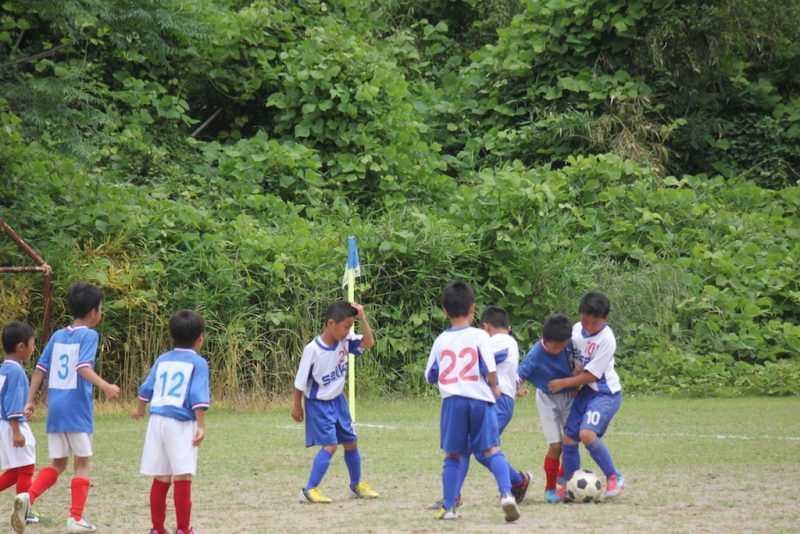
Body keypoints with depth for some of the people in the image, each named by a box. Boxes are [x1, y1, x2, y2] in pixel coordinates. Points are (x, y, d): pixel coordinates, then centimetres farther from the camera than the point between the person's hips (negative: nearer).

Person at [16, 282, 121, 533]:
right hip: (78, 409, -6)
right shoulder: (89, 335, -6)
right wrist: (105, 386, -32)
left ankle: (28, 496, -9)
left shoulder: (57, 336, 12)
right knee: (82, 463, 5)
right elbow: (84, 367, -21)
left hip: (55, 409, 6)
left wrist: (30, 401, 15)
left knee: (58, 463, 14)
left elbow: (40, 368, 11)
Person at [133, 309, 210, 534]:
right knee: (183, 478, -4)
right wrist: (201, 426, -15)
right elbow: (198, 397, -12)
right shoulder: (198, 362, -2)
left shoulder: (162, 359, 14)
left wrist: (140, 410, 38)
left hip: (157, 421, 6)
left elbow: (146, 388, 20)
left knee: (160, 479, 11)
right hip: (181, 423, -6)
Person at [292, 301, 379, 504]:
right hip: (318, 403, -7)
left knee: (351, 442, 14)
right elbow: (300, 382, -15)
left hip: (337, 400, 7)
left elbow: (369, 342, -9)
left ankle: (357, 485, 32)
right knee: (330, 445, -16)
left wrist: (362, 317, -18)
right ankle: (309, 490, -12)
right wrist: (297, 406, -5)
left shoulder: (345, 341, -9)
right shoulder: (313, 350, -25)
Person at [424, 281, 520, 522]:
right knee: (492, 449, -3)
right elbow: (490, 369, -10)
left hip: (452, 401, 2)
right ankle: (506, 493, -23)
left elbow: (430, 376, 15)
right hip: (479, 399, -2)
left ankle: (448, 507, 10)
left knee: (452, 455, 10)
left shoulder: (441, 340, 9)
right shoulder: (479, 335, -2)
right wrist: (495, 388, 9)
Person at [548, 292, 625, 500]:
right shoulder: (577, 329, 0)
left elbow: (591, 375, -17)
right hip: (586, 391, 7)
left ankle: (614, 478, -11)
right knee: (568, 437, 3)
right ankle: (569, 485, 19)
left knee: (587, 433, -25)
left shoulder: (606, 340, -21)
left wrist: (564, 383, -11)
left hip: (606, 393, -7)